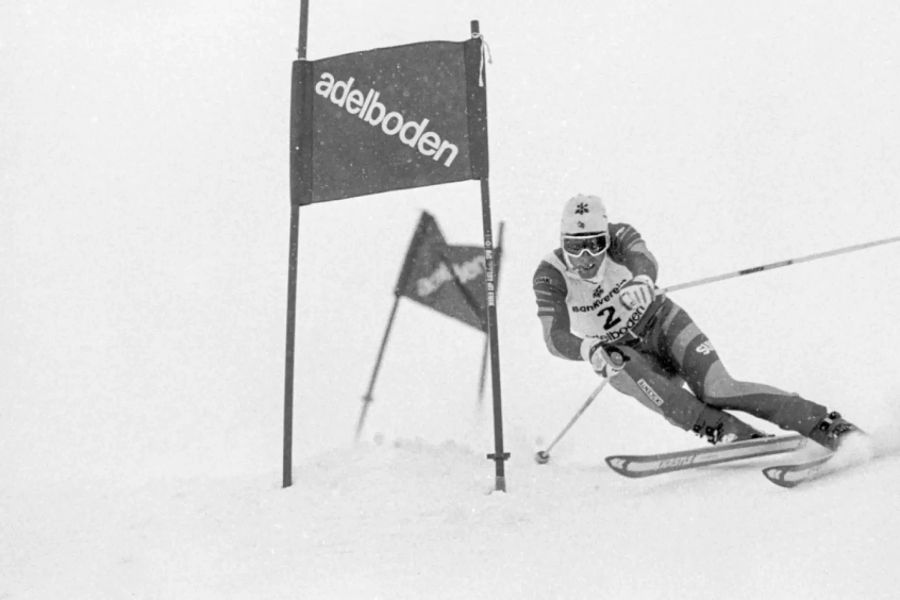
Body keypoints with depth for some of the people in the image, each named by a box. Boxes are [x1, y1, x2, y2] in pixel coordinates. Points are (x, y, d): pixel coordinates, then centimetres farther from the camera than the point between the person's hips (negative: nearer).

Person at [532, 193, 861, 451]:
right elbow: (556, 339, -26)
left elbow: (645, 261, -39)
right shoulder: (550, 277, -18)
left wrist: (642, 280, -65)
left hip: (661, 321, -1)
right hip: (618, 354, 1)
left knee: (718, 390, -22)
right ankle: (741, 436, -40)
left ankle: (827, 425, -22)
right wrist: (588, 350, -49)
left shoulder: (619, 237, -17)